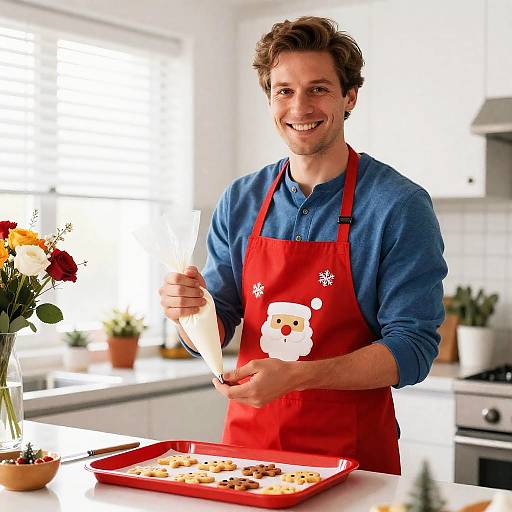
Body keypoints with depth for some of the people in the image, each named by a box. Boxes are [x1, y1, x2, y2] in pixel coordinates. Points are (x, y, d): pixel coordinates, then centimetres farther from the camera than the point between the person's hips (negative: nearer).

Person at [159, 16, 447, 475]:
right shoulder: (239, 202, 2)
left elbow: (412, 350, -15)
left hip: (351, 453, -3)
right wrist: (190, 313, -17)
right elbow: (215, 335, 6)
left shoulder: (399, 206, -12)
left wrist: (295, 375, -27)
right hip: (247, 441, 4)